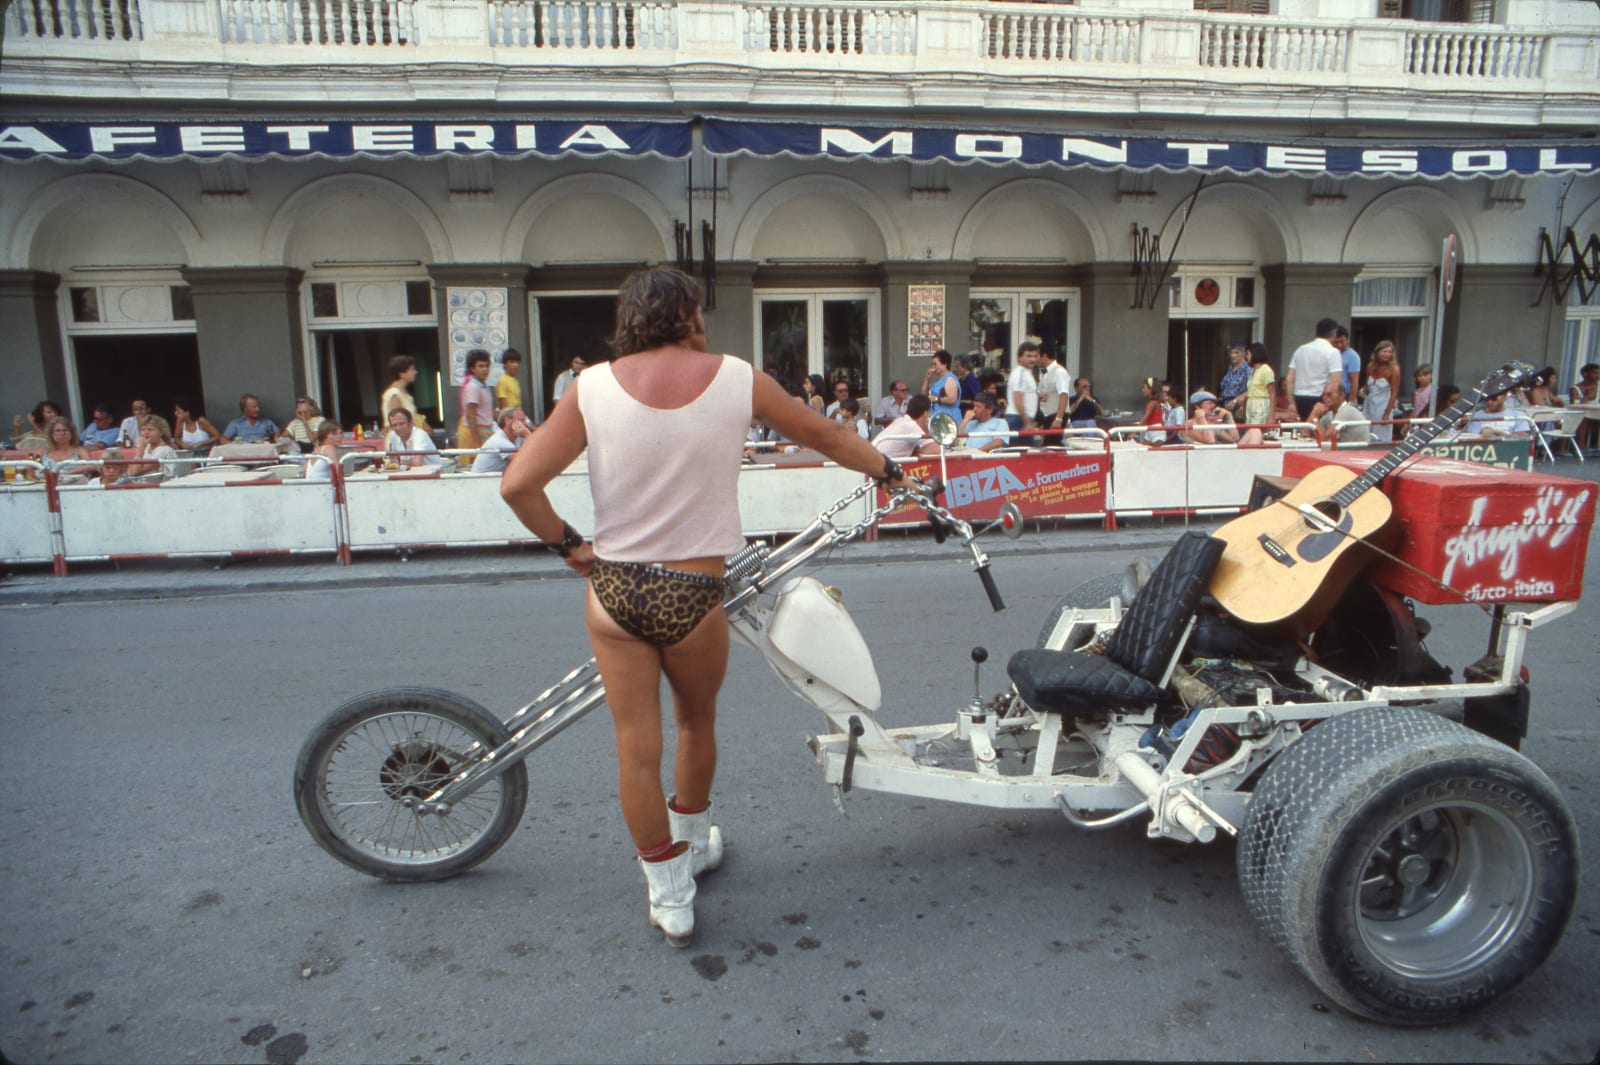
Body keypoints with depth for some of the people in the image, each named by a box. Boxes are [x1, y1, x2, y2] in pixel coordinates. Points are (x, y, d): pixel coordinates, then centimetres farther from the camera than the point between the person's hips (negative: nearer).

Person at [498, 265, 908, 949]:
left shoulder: (594, 387, -4)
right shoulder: (736, 378, -4)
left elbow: (517, 484, -10)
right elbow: (825, 436, 10)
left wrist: (567, 545, 5)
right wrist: (886, 469, 27)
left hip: (615, 587, 0)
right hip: (693, 592, 0)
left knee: (636, 747, 12)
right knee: (697, 722, 25)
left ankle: (669, 898, 26)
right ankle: (694, 842, 47)